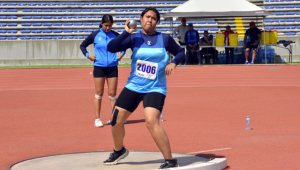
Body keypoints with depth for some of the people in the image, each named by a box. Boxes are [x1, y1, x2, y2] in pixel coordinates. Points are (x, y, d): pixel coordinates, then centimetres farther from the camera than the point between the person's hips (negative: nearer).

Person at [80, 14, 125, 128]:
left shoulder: (115, 35, 2)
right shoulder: (95, 35, -2)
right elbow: (83, 45, 10)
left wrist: (122, 54, 4)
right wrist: (88, 55, -4)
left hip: (112, 67, 1)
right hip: (99, 67, -1)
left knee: (112, 94, 3)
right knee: (99, 93, 4)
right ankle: (97, 119, 10)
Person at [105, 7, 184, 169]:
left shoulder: (165, 39, -1)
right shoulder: (134, 38, -1)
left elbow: (180, 52, 10)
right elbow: (111, 47, -12)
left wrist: (174, 62, -11)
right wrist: (126, 32, -23)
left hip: (155, 89, -3)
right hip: (133, 87, 4)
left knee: (151, 121, -25)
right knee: (115, 119, 6)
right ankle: (119, 151, 36)